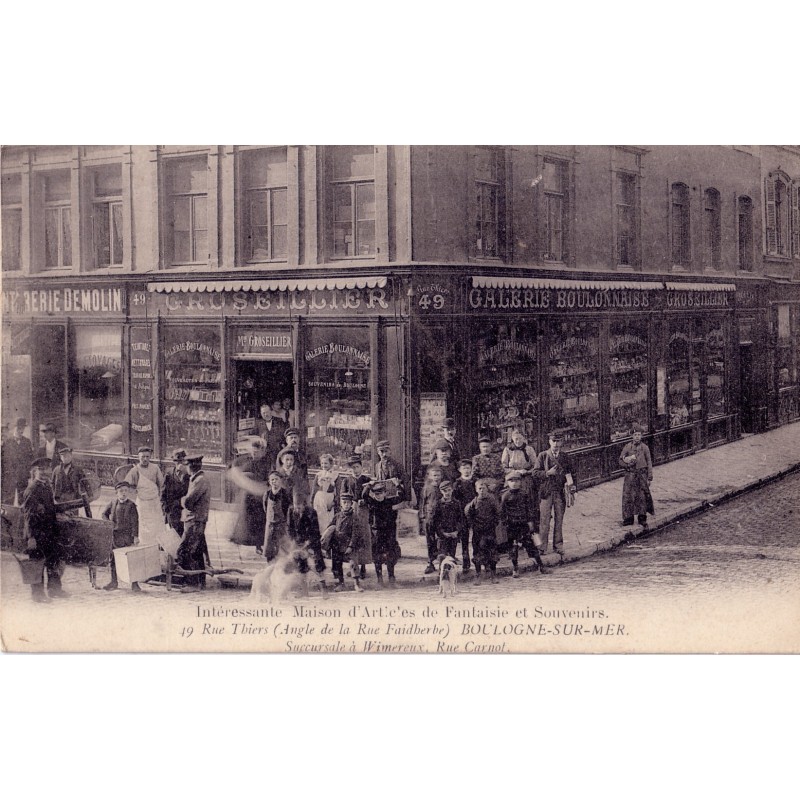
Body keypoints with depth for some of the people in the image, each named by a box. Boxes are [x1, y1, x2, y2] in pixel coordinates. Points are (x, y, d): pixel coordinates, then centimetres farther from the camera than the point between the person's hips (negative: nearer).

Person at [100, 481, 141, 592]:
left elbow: (135, 522, -6)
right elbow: (104, 514, 18)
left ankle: (134, 583, 1)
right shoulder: (113, 503, 9)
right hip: (114, 535, 4)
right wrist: (108, 522, -1)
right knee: (114, 559, 9)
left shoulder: (131, 505, -3)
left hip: (127, 535, -4)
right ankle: (114, 581, 20)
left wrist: (135, 536, -11)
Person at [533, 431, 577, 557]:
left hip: (561, 491, 2)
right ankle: (542, 546, 1)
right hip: (546, 491, -2)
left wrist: (572, 488, 3)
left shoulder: (565, 457, 9)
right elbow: (535, 472, 0)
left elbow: (571, 474, 14)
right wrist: (548, 473, -14)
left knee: (559, 520, 6)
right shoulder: (542, 456, 3)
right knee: (544, 520, -4)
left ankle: (558, 545, 14)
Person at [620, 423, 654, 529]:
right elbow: (621, 461, 6)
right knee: (628, 496, -1)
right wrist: (629, 464, -11)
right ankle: (628, 518, 7)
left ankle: (642, 519, 13)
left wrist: (649, 478, -2)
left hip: (642, 474, 0)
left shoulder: (645, 447, 1)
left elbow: (649, 463, 2)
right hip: (630, 475, 0)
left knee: (642, 497, 3)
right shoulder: (627, 447, 2)